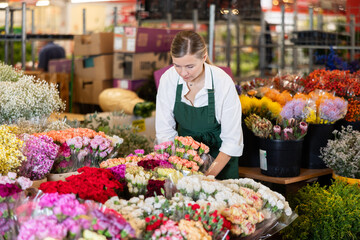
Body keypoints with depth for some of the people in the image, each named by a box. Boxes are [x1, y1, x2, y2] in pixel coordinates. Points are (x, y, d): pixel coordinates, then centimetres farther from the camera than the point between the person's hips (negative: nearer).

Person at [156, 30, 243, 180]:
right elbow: (164, 131, -12)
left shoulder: (223, 82, -25)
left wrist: (208, 176, -28)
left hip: (219, 156, -2)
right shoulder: (168, 79, -18)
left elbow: (232, 141, -21)